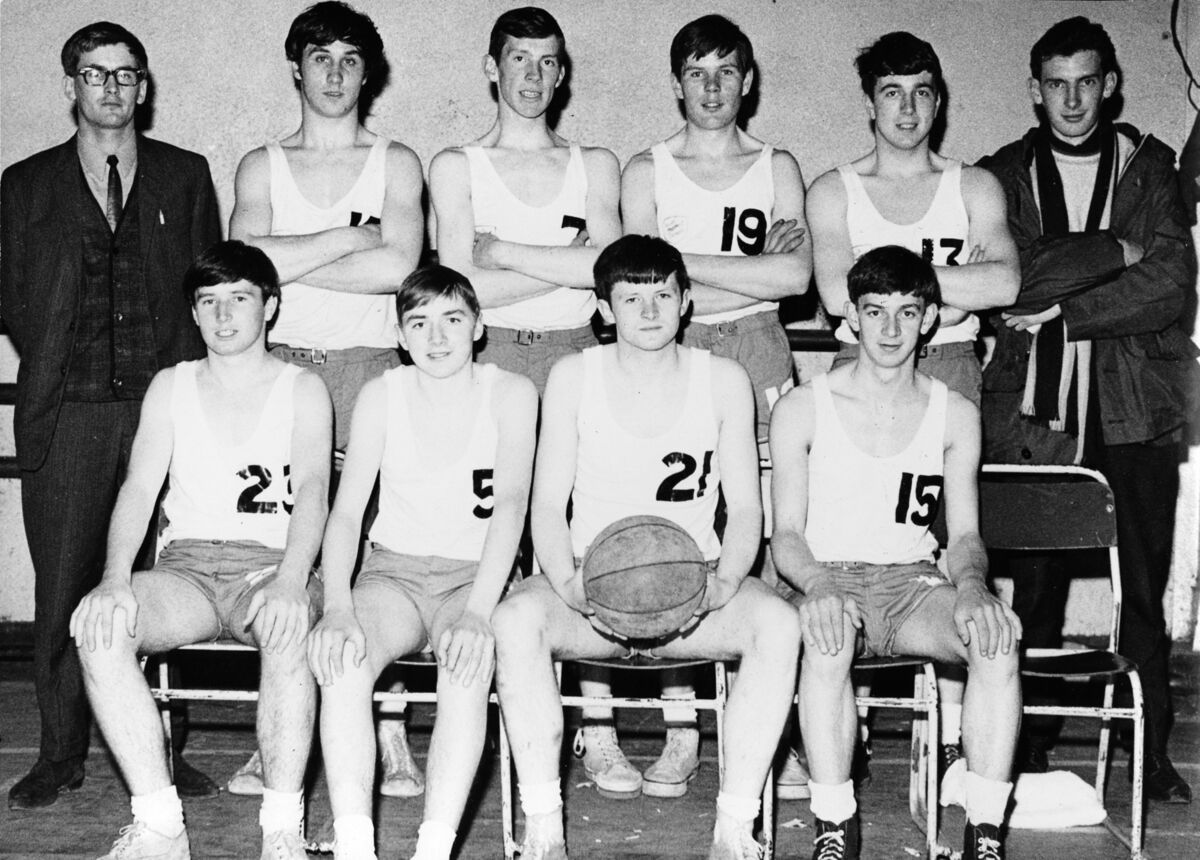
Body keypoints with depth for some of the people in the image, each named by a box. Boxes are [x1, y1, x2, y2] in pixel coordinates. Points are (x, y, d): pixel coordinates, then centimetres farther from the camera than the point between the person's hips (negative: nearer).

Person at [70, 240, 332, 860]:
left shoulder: (302, 390, 9)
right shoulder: (170, 387, 16)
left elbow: (312, 487, -8)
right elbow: (139, 488, 3)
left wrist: (291, 580, -28)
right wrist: (115, 578, -17)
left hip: (269, 565, -2)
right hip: (186, 565, 3)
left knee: (290, 632, -38)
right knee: (98, 626, -29)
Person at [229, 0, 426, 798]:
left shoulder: (396, 162, 10)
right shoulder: (262, 166, 14)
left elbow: (398, 265, -7)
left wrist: (288, 263, -4)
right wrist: (354, 234, -5)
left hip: (368, 365, -1)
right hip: (279, 365, 1)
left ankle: (390, 737, -2)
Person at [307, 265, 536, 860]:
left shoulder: (510, 394, -2)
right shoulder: (381, 396, 4)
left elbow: (511, 502, -16)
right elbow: (346, 511, -4)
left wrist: (477, 611, -32)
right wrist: (338, 607, -24)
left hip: (476, 575, -1)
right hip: (394, 571, 2)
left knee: (469, 662, -35)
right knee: (338, 654, -31)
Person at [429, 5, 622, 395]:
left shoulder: (595, 164, 12)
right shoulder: (455, 165, 6)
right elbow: (462, 290, -6)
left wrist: (502, 252, -6)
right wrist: (570, 263, -5)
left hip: (574, 351, 2)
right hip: (488, 351, -1)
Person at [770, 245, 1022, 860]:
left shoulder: (956, 415, 10)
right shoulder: (802, 410, 3)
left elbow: (964, 535, 6)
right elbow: (786, 534, -3)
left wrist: (972, 587, -18)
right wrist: (817, 585, -25)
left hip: (913, 583, 2)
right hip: (825, 580, -2)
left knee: (998, 638, -30)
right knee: (828, 640, -38)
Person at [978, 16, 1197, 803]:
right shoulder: (1005, 175, 9)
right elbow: (1009, 280, -7)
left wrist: (1064, 308, -9)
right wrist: (1116, 251, -7)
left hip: (1136, 409, 1)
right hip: (1036, 407, 0)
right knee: (1036, 584, 0)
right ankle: (1029, 748, 10)